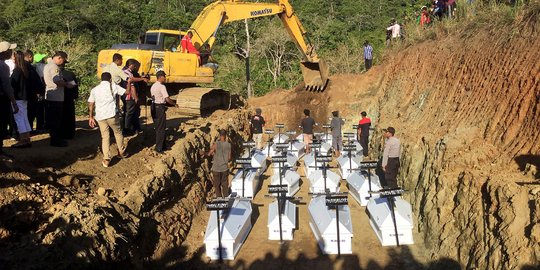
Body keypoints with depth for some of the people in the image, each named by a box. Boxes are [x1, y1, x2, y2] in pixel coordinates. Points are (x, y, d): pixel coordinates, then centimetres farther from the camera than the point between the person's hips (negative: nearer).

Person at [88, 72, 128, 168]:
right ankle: (122, 152, 29)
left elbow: (90, 104, 11)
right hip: (111, 114, -3)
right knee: (118, 133, 18)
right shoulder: (113, 86, 3)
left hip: (100, 116, 3)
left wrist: (91, 117, 16)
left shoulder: (94, 89, 14)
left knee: (105, 137, 8)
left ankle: (106, 159, 0)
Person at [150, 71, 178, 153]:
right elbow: (167, 99, -20)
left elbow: (153, 97, 15)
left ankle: (161, 145, 27)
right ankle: (159, 148, 3)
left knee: (158, 127, 16)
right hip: (160, 108, -9)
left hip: (154, 107, 9)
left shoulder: (153, 86, 11)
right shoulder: (162, 86, -16)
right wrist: (174, 104, -5)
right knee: (161, 128, -1)